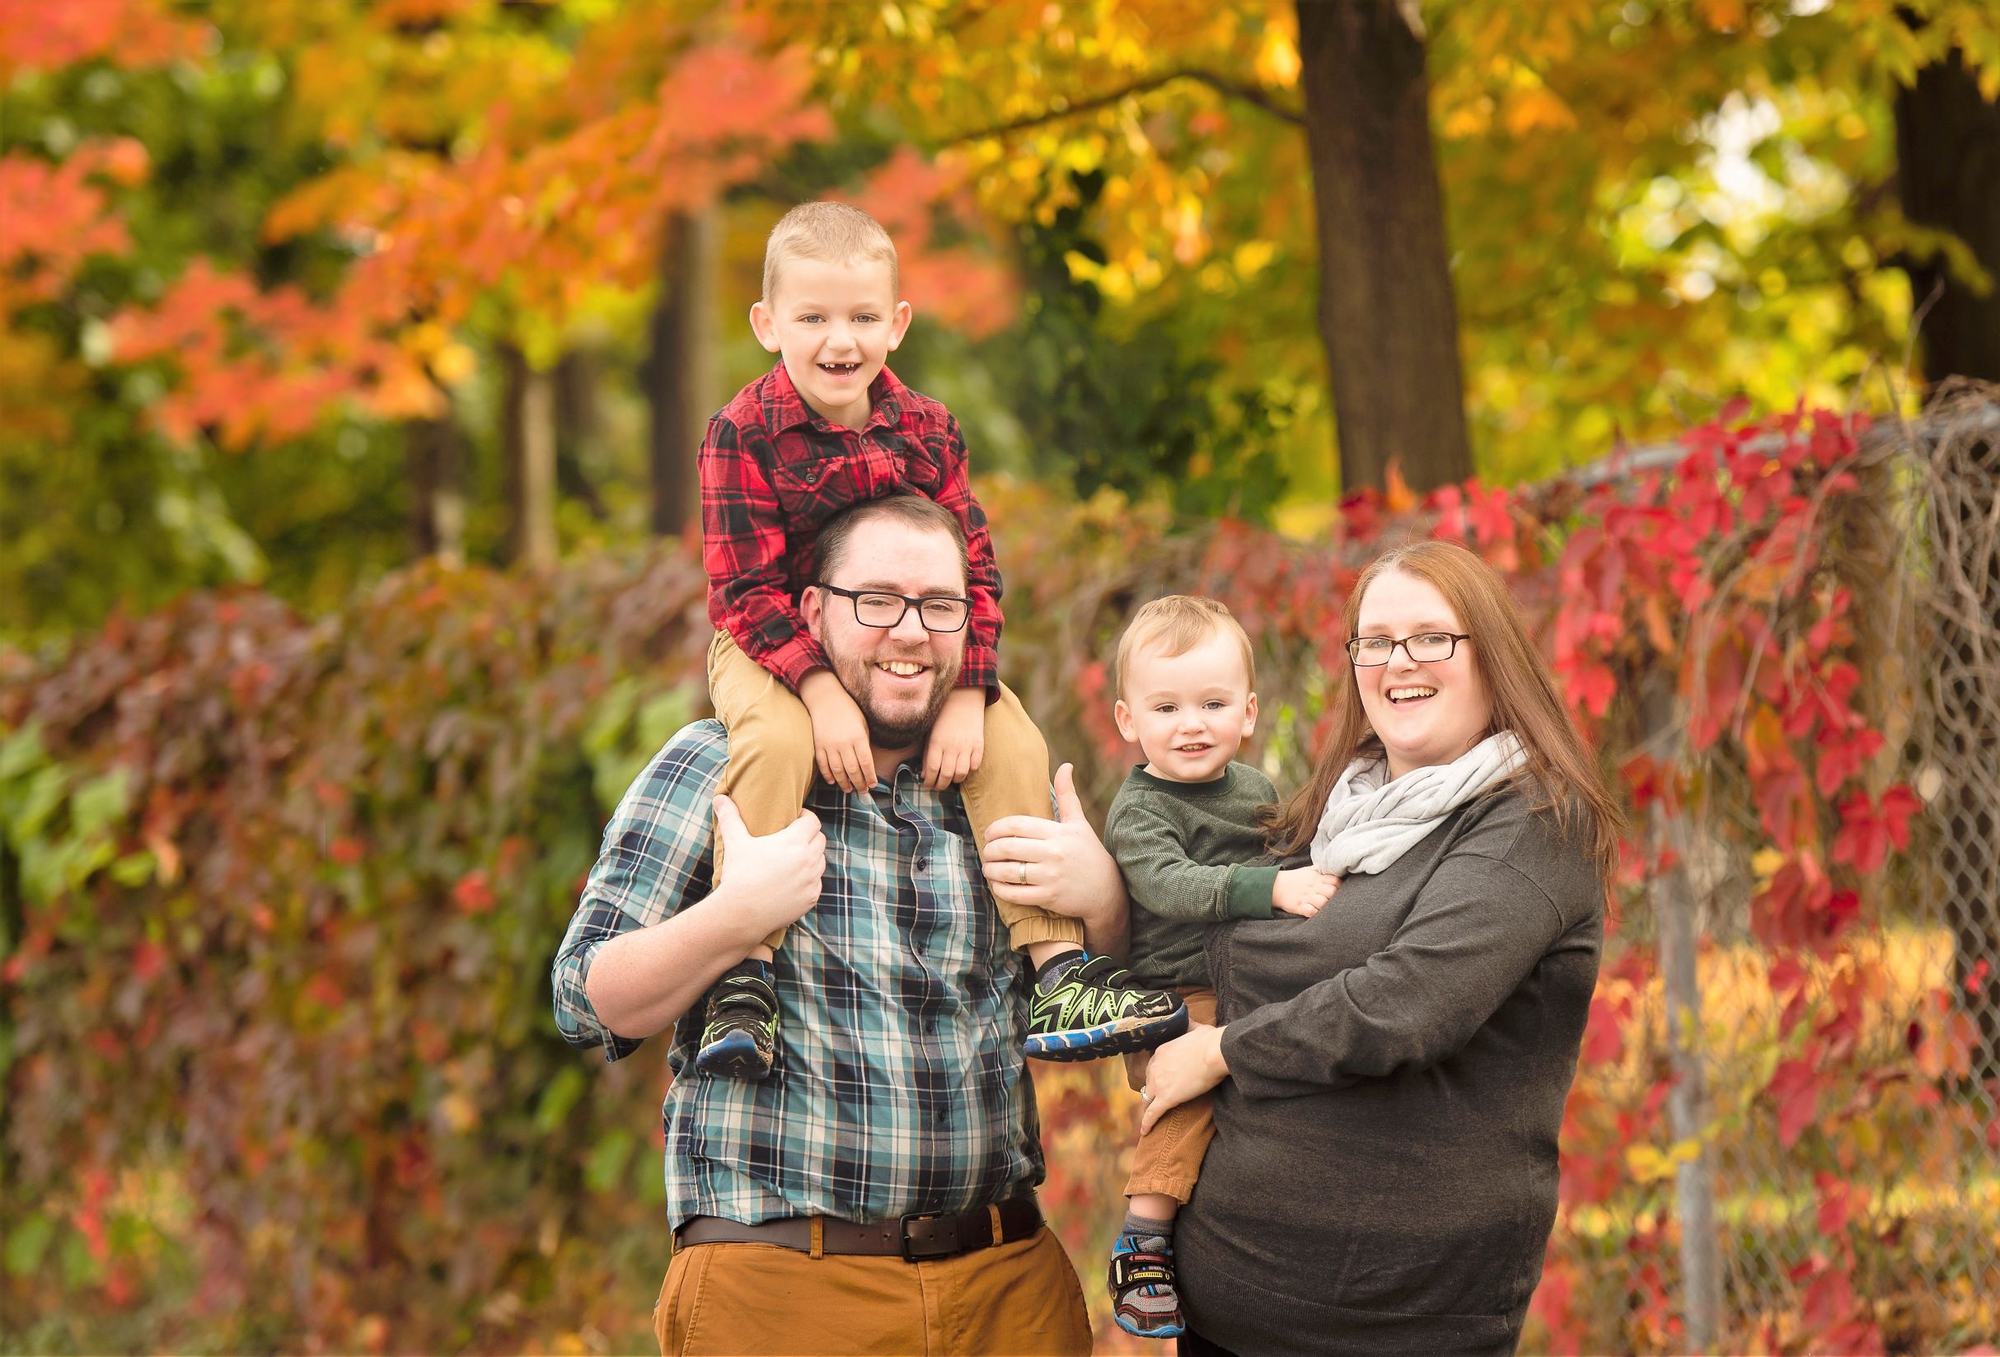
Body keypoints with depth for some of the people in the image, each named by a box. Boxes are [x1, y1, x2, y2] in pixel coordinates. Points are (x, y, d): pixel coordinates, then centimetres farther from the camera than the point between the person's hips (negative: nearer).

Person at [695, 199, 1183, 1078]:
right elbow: (746, 589, -18)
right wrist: (822, 690, -30)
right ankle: (743, 980, -31)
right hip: (768, 648, -4)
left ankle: (1057, 978, -9)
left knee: (1016, 747, -13)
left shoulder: (925, 429, -3)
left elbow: (973, 569, -3)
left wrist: (967, 696, -17)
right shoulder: (745, 433, -15)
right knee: (776, 741, -35)